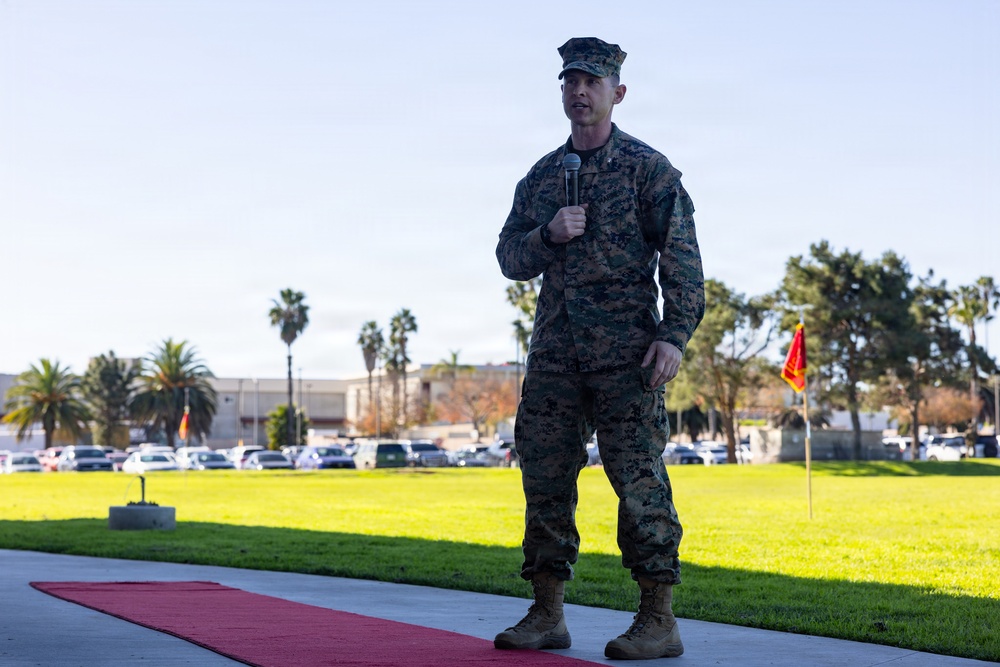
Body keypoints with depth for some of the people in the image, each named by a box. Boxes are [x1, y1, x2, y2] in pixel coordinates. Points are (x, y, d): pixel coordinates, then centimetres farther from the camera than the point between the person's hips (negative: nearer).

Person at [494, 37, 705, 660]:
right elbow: (510, 257, 16)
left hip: (626, 350, -6)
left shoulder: (648, 168, 1)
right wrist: (548, 235, -5)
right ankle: (547, 614, 12)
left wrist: (675, 335, -14)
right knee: (545, 475, 5)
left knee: (639, 478, -8)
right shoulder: (541, 176, 16)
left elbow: (682, 258, -4)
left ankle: (659, 620, -6)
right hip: (555, 348, 6)